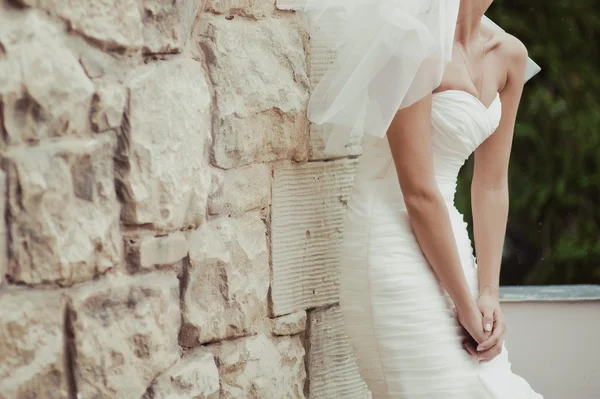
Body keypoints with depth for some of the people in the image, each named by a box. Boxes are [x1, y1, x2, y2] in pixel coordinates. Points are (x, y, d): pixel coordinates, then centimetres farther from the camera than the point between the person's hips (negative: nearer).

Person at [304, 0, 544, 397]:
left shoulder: (509, 55, 5)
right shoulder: (415, 41, -17)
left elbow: (492, 184, 8)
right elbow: (417, 192, -18)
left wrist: (489, 292, 1)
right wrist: (466, 304, -13)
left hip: (446, 238, 8)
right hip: (394, 247, -8)